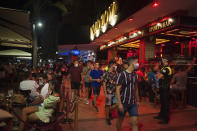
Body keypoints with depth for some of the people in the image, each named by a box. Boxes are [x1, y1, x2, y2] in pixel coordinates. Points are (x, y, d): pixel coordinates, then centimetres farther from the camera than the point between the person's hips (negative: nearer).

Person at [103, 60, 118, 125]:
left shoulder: (115, 73, 6)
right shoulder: (106, 73, -13)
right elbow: (104, 84, -13)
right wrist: (105, 94, -17)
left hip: (114, 92, 6)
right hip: (109, 92, -6)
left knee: (116, 104, 7)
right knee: (108, 105, 7)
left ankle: (109, 111, 33)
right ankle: (107, 118, 25)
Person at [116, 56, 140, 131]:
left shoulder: (135, 75, 5)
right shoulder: (122, 74, -13)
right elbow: (118, 89, -13)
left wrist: (137, 100, 15)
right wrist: (119, 103, -16)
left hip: (133, 103, 4)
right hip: (124, 102, -4)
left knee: (135, 122, 1)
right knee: (120, 120, 15)